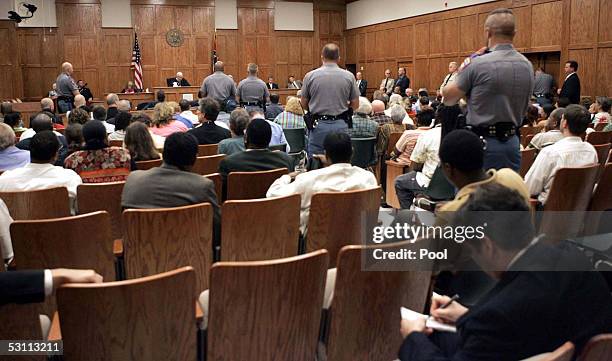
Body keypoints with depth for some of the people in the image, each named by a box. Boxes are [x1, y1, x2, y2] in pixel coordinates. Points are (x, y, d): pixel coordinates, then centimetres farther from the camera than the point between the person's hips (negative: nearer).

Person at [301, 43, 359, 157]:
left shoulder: (310, 76, -3)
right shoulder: (349, 76, -2)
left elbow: (304, 104, 4)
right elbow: (355, 104, 2)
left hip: (318, 125, -1)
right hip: (341, 125, 1)